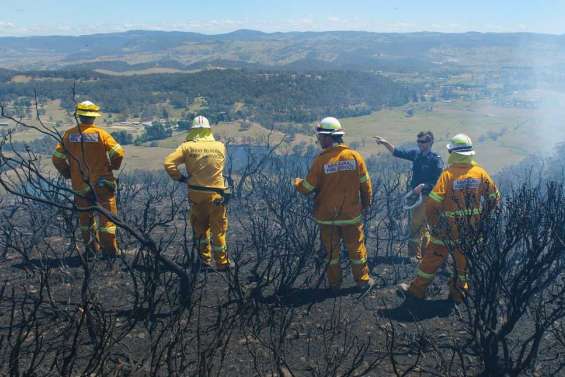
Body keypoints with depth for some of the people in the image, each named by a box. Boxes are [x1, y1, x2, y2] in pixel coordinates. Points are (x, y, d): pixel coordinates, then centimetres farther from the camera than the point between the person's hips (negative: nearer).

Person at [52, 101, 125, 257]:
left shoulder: (69, 135, -2)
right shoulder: (100, 134, -11)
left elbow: (57, 158, -1)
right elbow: (118, 153, -17)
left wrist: (68, 174, 13)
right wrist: (112, 167, 2)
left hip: (80, 184, 3)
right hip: (102, 182, -3)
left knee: (85, 216, 18)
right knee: (107, 215, 5)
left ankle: (91, 248, 26)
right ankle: (109, 250, 5)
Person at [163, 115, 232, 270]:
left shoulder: (187, 147, -7)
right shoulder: (220, 146, -4)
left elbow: (168, 163, -13)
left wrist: (179, 177, -1)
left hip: (195, 193, 1)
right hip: (216, 194, -1)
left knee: (200, 227, 19)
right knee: (218, 229, 10)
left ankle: (205, 259, 25)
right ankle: (222, 263, 18)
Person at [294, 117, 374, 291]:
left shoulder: (321, 160, -16)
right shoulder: (355, 156, -9)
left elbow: (307, 188, -9)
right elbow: (366, 185, -2)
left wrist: (297, 182, 12)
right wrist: (366, 203, 15)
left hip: (327, 216, -1)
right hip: (352, 214, 1)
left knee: (331, 250, 15)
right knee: (356, 248, 15)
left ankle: (334, 282, 26)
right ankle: (363, 280, 25)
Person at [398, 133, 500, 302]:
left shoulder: (448, 174, -17)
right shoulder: (480, 173, -4)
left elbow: (432, 203, -20)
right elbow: (494, 197, 5)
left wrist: (434, 225, -4)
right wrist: (480, 216, 16)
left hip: (449, 228, -4)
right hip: (472, 229, 4)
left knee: (432, 258, 10)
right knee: (463, 260, 20)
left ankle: (417, 289, 22)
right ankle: (458, 291, 33)